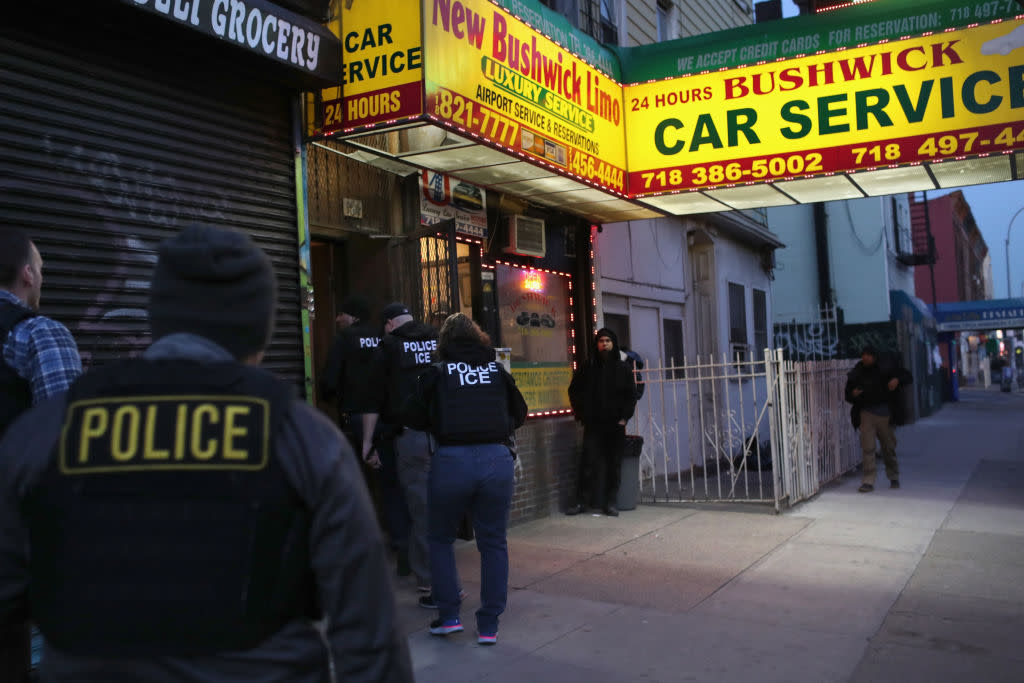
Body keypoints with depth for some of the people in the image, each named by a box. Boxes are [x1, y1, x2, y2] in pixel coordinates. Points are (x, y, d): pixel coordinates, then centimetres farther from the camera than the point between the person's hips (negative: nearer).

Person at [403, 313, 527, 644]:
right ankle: (489, 625, 14)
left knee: (440, 538, 18)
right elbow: (519, 414, 19)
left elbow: (414, 416, 7)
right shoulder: (498, 370, 12)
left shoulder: (436, 373, 5)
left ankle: (449, 615, 15)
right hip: (497, 458, 2)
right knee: (494, 542, 12)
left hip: (451, 460, -2)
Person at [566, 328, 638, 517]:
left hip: (616, 425, 1)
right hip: (593, 425, -1)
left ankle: (610, 503, 12)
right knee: (588, 462, -5)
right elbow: (574, 392, 10)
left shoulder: (623, 368, 6)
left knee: (614, 465, 4)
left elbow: (631, 395, 7)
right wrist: (582, 415, 1)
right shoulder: (587, 368, 5)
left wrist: (624, 417, -3)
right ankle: (582, 501, 3)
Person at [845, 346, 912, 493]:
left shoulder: (886, 370, 0)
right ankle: (868, 481, -7)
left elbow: (907, 377, 9)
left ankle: (894, 478, 31)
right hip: (867, 413, -1)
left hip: (884, 414, 1)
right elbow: (848, 395, 10)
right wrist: (853, 394, -14)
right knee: (867, 448, -11)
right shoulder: (856, 375, 1)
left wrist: (897, 380, -12)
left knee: (889, 448, 12)